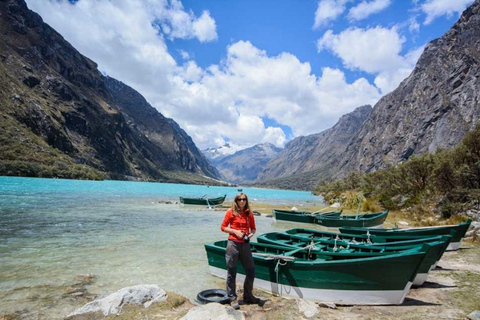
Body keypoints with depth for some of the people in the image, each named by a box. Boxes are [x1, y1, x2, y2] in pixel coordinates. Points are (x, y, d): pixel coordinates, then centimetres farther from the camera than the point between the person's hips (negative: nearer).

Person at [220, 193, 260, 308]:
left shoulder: (249, 213, 8)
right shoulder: (231, 212, -2)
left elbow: (253, 228, 16)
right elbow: (223, 227, -1)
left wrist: (251, 234, -5)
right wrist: (235, 231, -13)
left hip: (245, 244, 4)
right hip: (233, 244, -4)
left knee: (251, 272, 10)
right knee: (231, 273, 4)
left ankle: (248, 296, 28)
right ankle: (232, 298, 19)